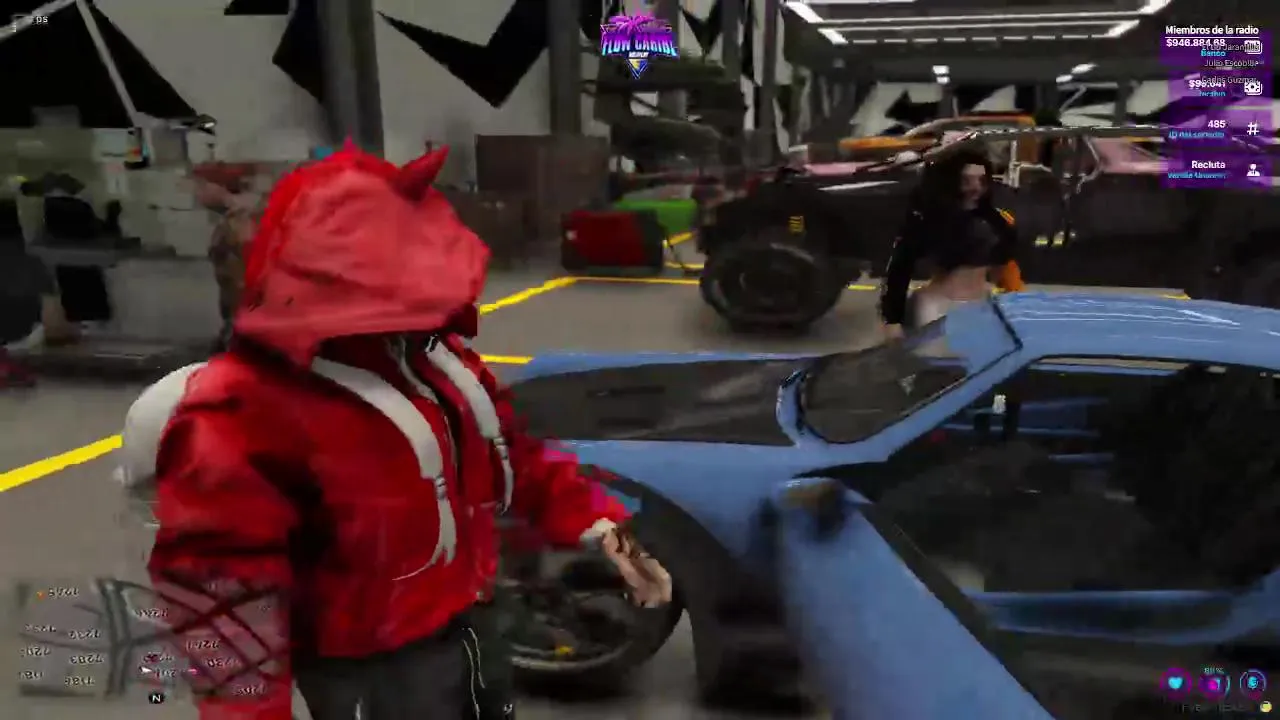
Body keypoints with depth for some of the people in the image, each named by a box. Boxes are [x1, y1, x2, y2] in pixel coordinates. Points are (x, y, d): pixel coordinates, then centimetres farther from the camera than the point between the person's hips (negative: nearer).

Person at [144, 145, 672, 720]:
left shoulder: (428, 349, -1)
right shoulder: (245, 414, -26)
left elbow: (511, 454, 5)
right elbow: (220, 590, -27)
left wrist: (599, 526, -4)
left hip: (462, 625, 8)